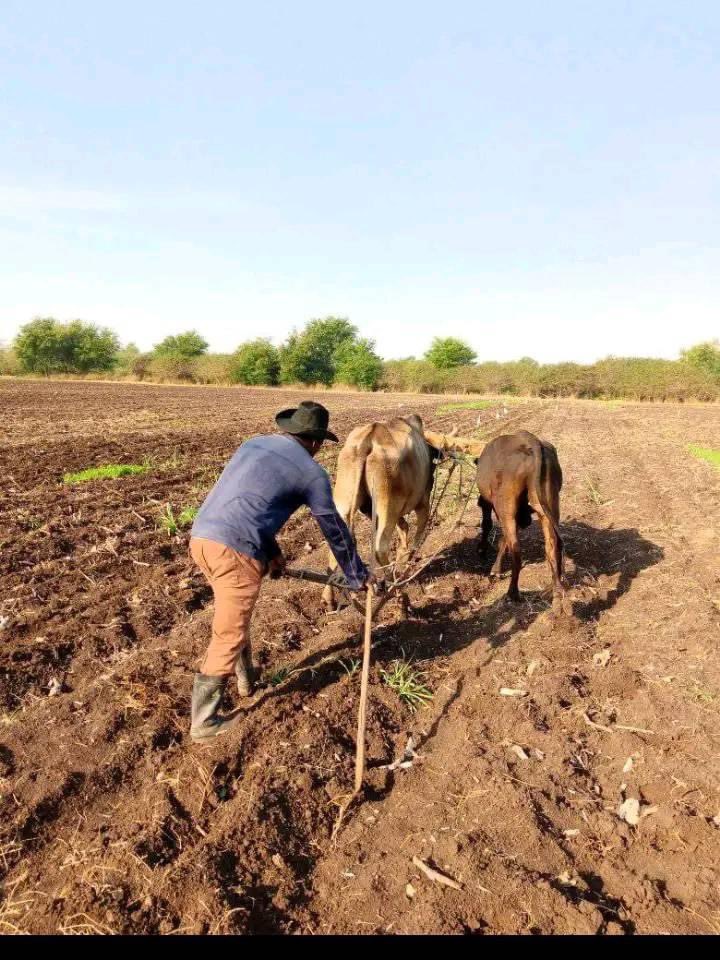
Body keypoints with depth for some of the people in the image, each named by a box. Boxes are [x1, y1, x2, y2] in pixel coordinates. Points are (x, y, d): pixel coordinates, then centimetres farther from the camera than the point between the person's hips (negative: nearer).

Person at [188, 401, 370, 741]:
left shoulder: (253, 444, 22)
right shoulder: (311, 472, 3)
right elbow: (335, 529, 13)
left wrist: (273, 551, 38)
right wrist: (358, 575, 27)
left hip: (201, 536, 8)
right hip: (235, 548, -8)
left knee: (235, 615, 27)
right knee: (229, 635, 6)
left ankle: (245, 679, 44)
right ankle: (204, 721, 18)